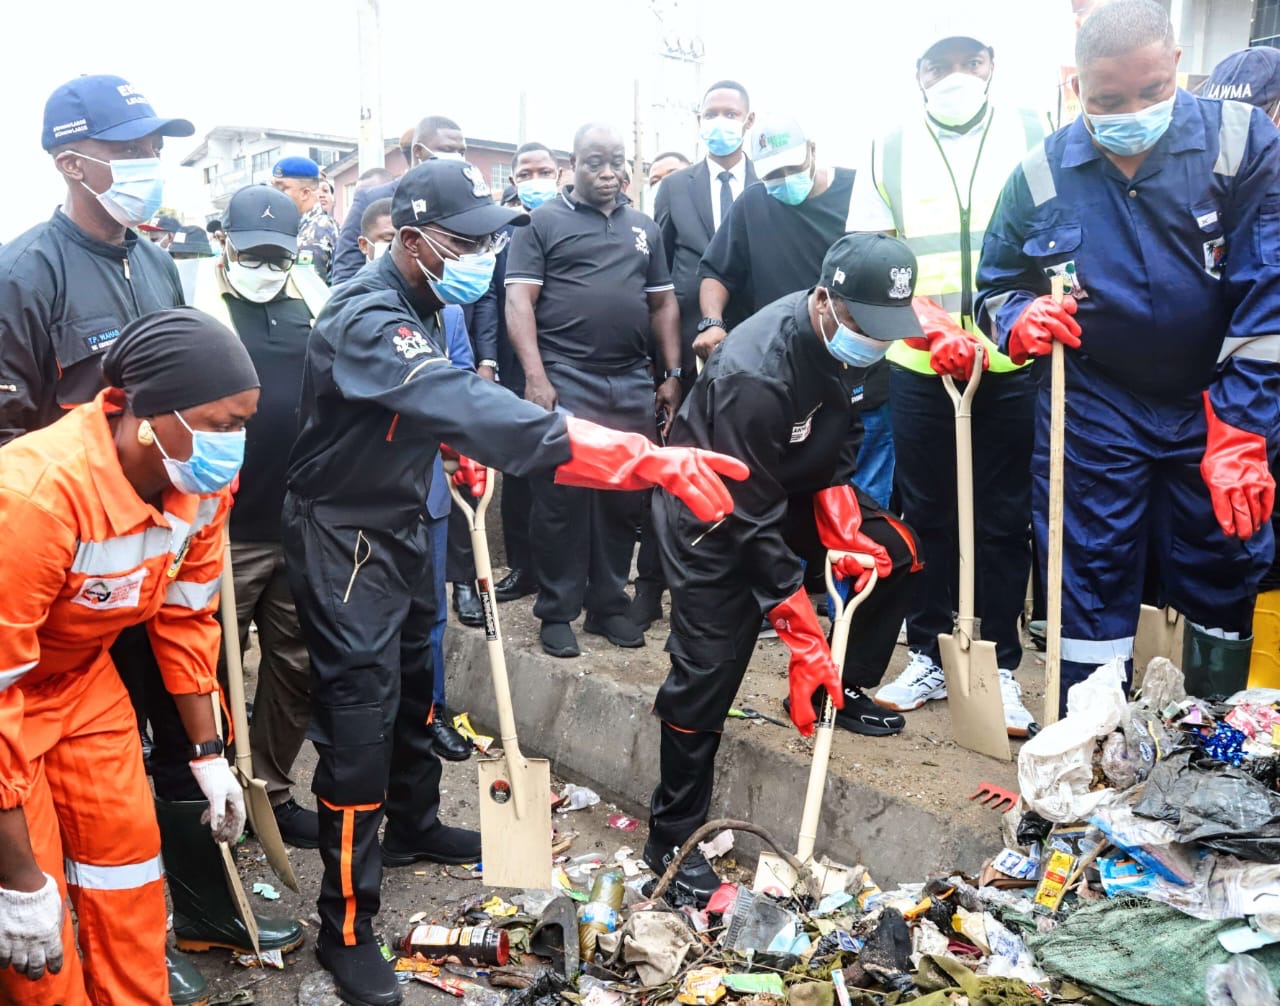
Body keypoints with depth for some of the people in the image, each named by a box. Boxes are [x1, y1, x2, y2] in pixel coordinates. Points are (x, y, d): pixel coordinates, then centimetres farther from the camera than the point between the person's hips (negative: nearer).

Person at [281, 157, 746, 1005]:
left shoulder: (421, 306, 3)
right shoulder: (367, 320, -30)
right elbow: (471, 407, -46)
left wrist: (463, 456, 2)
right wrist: (649, 459, -52)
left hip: (402, 521, 9)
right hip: (343, 535, -9)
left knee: (414, 681, 21)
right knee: (361, 712, -6)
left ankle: (413, 825, 43)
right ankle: (347, 927, 7)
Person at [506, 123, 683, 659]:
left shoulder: (644, 228, 19)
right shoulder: (543, 222, 4)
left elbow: (663, 303, 20)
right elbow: (519, 300, -4)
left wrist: (672, 375, 12)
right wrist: (535, 376, -14)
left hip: (632, 384, 5)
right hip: (565, 379, -4)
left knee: (623, 500, 7)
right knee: (561, 499, -4)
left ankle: (608, 605, 19)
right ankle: (556, 612, 7)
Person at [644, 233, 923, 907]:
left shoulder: (847, 338, -12)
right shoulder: (756, 375, -36)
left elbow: (835, 441, 2)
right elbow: (751, 520, -32)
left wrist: (844, 527, -15)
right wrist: (805, 640, -30)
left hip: (792, 487, 8)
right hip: (712, 512, -8)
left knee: (894, 551, -3)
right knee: (707, 670, -10)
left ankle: (839, 690, 15)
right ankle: (673, 840, 3)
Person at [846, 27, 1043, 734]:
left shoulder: (1032, 137, 7)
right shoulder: (889, 151, 8)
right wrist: (931, 327, -13)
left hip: (1013, 365, -1)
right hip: (918, 365, 1)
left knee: (1003, 521, 4)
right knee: (926, 515, 9)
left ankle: (1000, 667, 16)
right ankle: (928, 658, 22)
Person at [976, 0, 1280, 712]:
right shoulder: (1040, 175, -5)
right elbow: (995, 284, 9)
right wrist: (1019, 320, -16)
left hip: (1219, 408, 0)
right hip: (1092, 413, 0)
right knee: (1093, 576, 6)